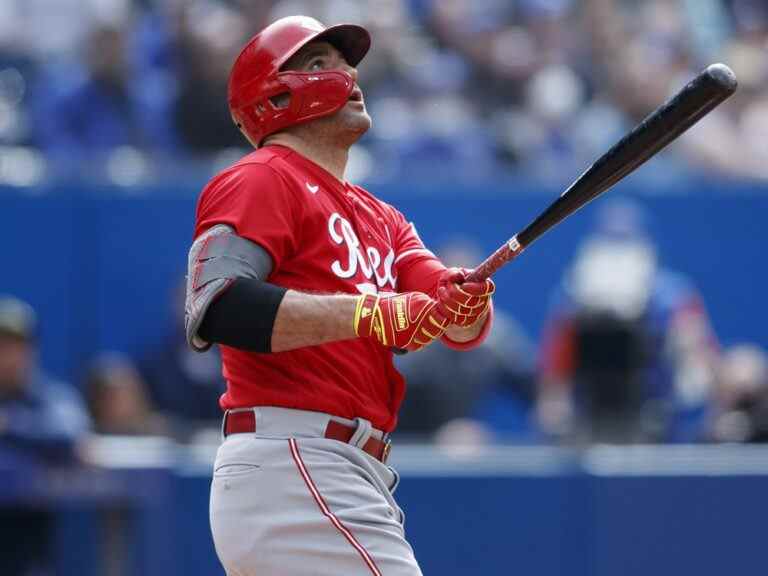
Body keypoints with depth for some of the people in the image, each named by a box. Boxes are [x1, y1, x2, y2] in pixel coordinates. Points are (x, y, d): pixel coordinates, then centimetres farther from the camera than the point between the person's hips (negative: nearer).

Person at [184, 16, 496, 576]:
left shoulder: (380, 218, 23)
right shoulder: (260, 181, -2)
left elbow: (465, 329, 10)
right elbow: (214, 308, -19)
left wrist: (463, 301, -14)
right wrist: (370, 314, -23)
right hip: (290, 465, -9)